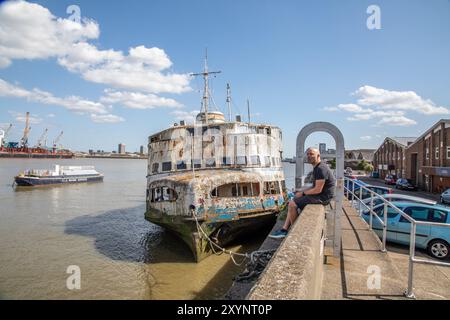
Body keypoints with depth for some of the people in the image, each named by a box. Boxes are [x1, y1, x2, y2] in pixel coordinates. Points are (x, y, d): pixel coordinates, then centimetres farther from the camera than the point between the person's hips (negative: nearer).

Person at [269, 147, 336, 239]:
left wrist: (303, 193, -11)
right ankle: (284, 230, 4)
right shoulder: (317, 168, 14)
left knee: (292, 204, -14)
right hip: (319, 194, 11)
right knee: (293, 202, 8)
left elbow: (318, 190, -24)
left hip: (323, 197, -11)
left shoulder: (321, 169, -20)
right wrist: (302, 192, 8)